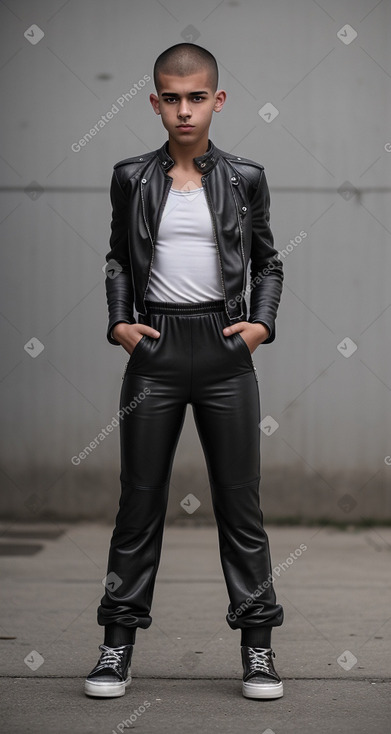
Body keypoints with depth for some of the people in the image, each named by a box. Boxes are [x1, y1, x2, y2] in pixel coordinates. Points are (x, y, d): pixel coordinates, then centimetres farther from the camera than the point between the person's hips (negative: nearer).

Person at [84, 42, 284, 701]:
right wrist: (119, 321, -2)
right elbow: (117, 259, 13)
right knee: (139, 499, 5)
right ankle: (119, 643, 13)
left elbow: (267, 261, 11)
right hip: (155, 349, 0)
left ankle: (257, 646, 11)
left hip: (225, 350, 0)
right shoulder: (133, 178, 4)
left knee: (240, 500, 4)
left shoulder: (244, 178, 4)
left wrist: (262, 323, -4)